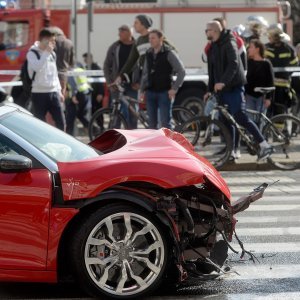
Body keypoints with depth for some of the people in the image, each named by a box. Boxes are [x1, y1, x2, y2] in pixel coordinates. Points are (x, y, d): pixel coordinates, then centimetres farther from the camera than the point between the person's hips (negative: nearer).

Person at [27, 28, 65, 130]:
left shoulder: (52, 53, 13)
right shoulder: (32, 53, -7)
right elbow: (37, 67, -26)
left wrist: (59, 91, 18)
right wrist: (46, 52, -22)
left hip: (53, 92, 6)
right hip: (39, 94, -6)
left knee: (61, 122, 2)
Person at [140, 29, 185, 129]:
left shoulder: (169, 53, -7)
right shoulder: (148, 54, 11)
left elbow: (181, 71, -9)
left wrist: (174, 88, -14)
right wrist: (142, 90, 12)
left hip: (164, 92, -5)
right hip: (150, 92, 6)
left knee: (165, 122, -7)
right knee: (152, 122, 6)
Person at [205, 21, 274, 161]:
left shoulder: (229, 44, -11)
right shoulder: (213, 48, 17)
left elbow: (234, 64, -24)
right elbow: (212, 71, 23)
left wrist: (223, 82, -34)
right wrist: (210, 90, 18)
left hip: (234, 87, -9)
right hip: (222, 88, 9)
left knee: (240, 117, -15)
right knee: (226, 120, 7)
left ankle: (264, 145, -13)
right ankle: (231, 151, 11)